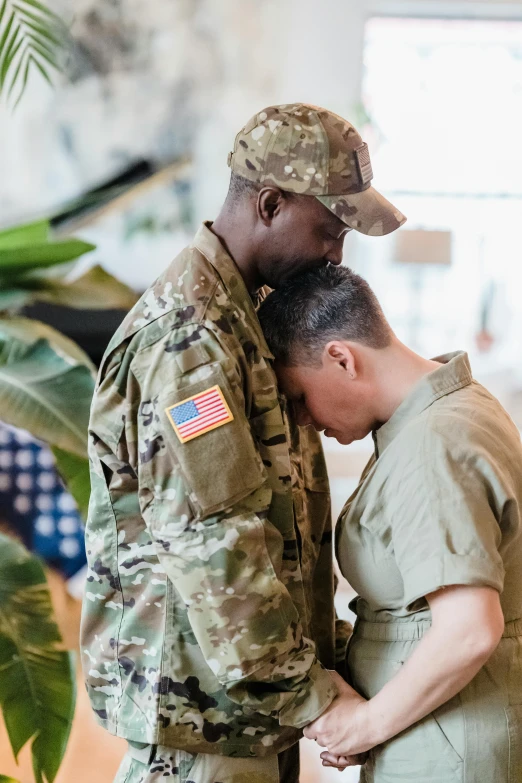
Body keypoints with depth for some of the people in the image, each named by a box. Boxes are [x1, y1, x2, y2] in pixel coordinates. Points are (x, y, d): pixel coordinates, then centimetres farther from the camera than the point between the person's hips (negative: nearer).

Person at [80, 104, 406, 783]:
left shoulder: (242, 317, 13)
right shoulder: (188, 335, -20)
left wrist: (329, 646, 13)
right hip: (200, 701, -9)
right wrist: (310, 692, -19)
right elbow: (210, 543, -25)